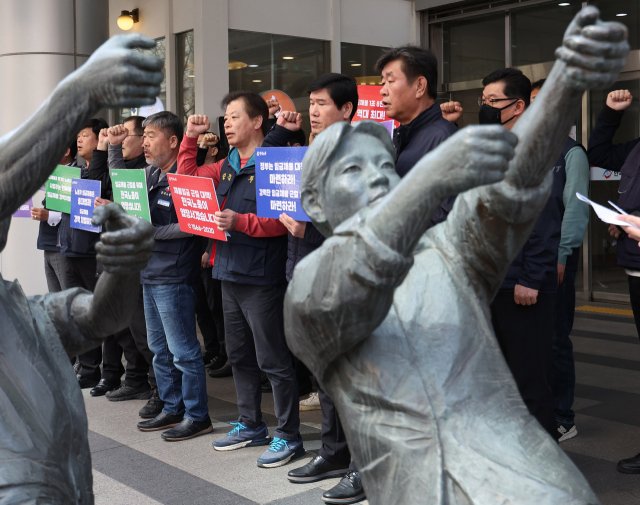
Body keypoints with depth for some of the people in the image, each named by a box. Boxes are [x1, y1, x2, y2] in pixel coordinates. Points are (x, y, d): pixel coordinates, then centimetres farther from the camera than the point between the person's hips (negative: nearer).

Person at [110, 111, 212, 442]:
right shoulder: (151, 173, 11)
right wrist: (114, 146, 16)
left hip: (173, 277, -10)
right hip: (150, 274, 10)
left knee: (182, 350, -2)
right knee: (159, 348, 17)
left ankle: (197, 416, 9)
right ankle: (172, 410, 28)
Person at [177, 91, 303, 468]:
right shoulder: (227, 166, 13)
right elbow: (187, 178, 24)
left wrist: (241, 222, -26)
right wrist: (191, 138, 14)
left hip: (262, 278, -9)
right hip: (231, 274, 9)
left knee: (273, 360, -2)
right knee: (240, 355, 17)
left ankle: (289, 436, 9)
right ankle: (251, 425, 32)